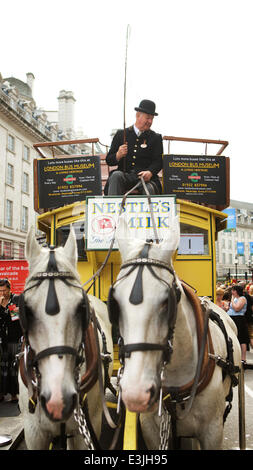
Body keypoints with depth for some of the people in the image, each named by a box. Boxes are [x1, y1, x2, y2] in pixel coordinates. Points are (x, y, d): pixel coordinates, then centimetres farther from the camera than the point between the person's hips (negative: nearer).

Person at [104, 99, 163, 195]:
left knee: (150, 189, -33)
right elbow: (109, 161, 11)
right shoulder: (121, 135, 14)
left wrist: (150, 172, -19)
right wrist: (118, 155, -13)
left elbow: (158, 162, 4)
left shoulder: (155, 138, 14)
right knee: (116, 175, -32)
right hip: (125, 175, 1)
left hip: (145, 177, -1)